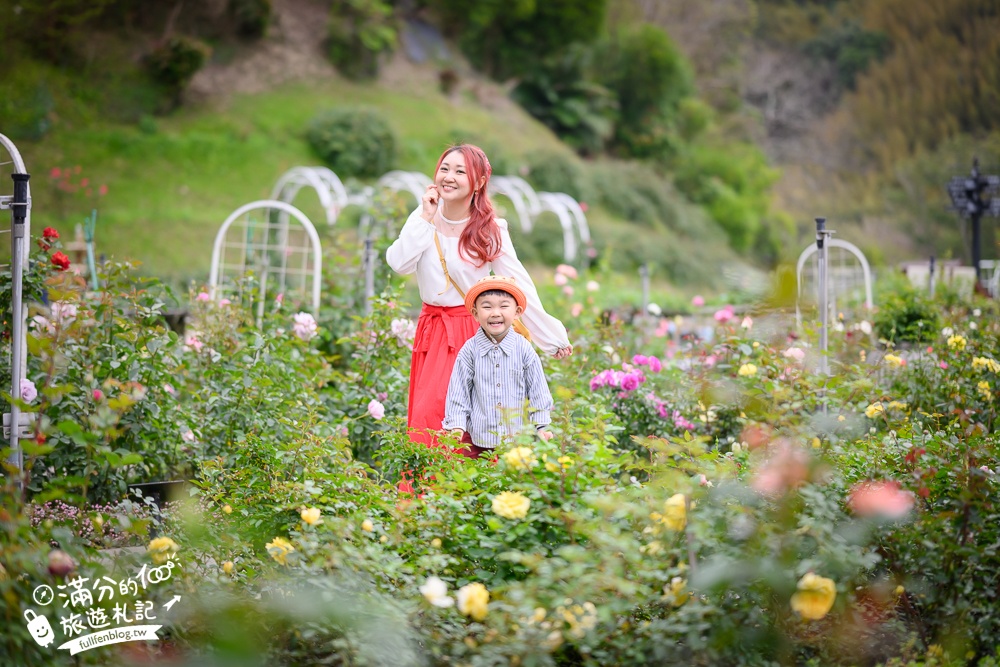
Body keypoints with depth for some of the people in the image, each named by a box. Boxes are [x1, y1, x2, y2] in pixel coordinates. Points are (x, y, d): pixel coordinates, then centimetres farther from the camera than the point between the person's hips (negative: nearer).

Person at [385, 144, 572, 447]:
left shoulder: (490, 231, -8)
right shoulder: (424, 216, 1)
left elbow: (519, 288, -8)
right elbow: (399, 263, -11)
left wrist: (552, 338, -8)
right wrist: (425, 219, -12)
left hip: (472, 332, -5)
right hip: (431, 330, 5)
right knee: (423, 415, 9)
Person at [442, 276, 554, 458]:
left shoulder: (523, 348, -3)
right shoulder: (470, 350, -4)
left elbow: (538, 390, 3)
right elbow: (458, 391, 0)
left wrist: (541, 426, 1)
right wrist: (456, 425, -5)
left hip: (518, 435, 0)